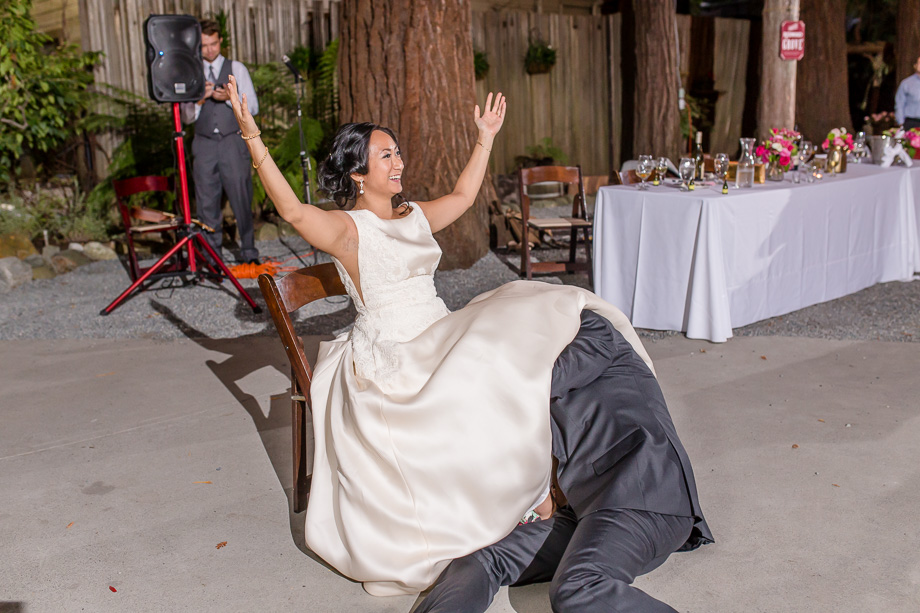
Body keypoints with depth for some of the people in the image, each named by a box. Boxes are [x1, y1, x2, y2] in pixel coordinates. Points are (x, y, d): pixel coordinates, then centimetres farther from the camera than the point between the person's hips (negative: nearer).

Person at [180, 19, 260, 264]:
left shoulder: (236, 69, 8)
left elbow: (253, 107, 4)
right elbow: (187, 117, 8)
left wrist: (229, 98, -14)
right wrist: (200, 99, -11)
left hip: (233, 141, -2)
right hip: (204, 143, 2)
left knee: (241, 199, -5)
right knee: (207, 202, 2)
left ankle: (249, 253, 6)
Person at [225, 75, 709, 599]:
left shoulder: (414, 216, 17)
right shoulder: (348, 229, -8)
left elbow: (464, 195, 34)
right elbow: (293, 211, -27)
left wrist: (485, 139, 38)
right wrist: (253, 139, -35)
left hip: (441, 337, 8)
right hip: (390, 360, -8)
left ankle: (535, 485, -4)